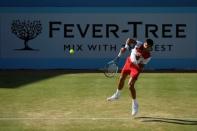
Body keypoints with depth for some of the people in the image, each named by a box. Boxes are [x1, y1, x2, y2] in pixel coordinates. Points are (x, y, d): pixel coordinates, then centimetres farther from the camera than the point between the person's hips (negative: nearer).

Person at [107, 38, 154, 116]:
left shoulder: (148, 56, -25)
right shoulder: (139, 44, -24)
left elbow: (141, 67, -21)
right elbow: (129, 40, -21)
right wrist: (126, 47, -34)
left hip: (137, 67, -4)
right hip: (129, 61, 4)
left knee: (130, 85, -15)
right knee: (121, 79, 17)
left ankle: (135, 105, 3)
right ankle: (117, 95, 44)